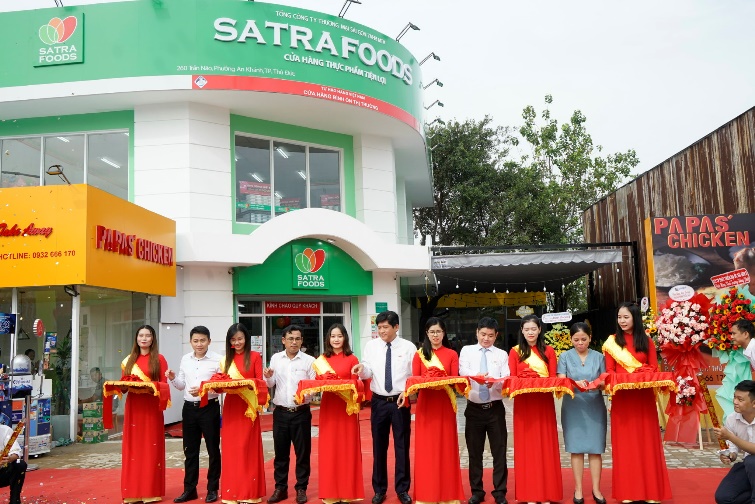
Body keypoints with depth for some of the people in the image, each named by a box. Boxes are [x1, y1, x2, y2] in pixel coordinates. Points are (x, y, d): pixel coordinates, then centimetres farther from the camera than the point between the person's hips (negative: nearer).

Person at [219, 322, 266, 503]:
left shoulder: (255, 357, 1)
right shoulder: (225, 360, 14)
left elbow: (259, 382, -3)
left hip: (248, 406, -4)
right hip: (230, 406, 4)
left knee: (247, 448, 0)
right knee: (231, 448, 4)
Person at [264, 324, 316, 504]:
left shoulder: (309, 361, -4)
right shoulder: (275, 358, 5)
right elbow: (270, 384, 7)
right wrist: (268, 377, -13)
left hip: (301, 413, -2)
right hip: (280, 412, 2)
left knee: (302, 452, 6)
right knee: (280, 452, 11)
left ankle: (301, 488, 20)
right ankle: (280, 488, 24)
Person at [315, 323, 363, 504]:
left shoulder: (352, 359, 0)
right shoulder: (321, 360, 8)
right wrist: (325, 382, -15)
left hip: (346, 407, -2)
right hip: (328, 407, 2)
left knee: (347, 447, 3)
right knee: (328, 448, 5)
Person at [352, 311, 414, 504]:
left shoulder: (409, 347, -3)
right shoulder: (371, 346, 2)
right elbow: (368, 372, -4)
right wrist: (362, 369, -26)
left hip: (401, 401, -1)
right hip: (379, 401, 2)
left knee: (402, 446, 7)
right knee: (379, 447, 10)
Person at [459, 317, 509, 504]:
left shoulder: (502, 354, 6)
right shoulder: (467, 350, 5)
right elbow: (462, 371, -12)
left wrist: (495, 382, -29)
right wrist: (476, 375, -34)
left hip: (495, 408, 0)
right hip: (474, 408, 0)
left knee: (499, 451, 3)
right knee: (474, 452, 9)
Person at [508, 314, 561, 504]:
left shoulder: (549, 351, 8)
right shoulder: (515, 352, 5)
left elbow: (553, 378, 2)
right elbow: (512, 379, -1)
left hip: (544, 403, 1)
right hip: (524, 403, -1)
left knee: (545, 446, 3)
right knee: (526, 447, 3)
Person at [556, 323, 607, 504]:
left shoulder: (599, 357, 6)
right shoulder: (565, 357, 2)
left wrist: (598, 384, -18)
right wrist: (576, 383, -24)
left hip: (595, 407, 1)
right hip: (573, 407, -1)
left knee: (595, 448, 2)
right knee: (576, 448, 3)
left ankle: (596, 489, 11)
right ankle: (578, 489, 11)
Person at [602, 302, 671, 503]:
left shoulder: (646, 341, 8)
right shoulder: (611, 342, 4)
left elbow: (654, 368, 4)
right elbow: (609, 370, 2)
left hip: (644, 396, 1)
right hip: (622, 396, -1)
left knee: (646, 441, 3)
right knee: (624, 442, 3)